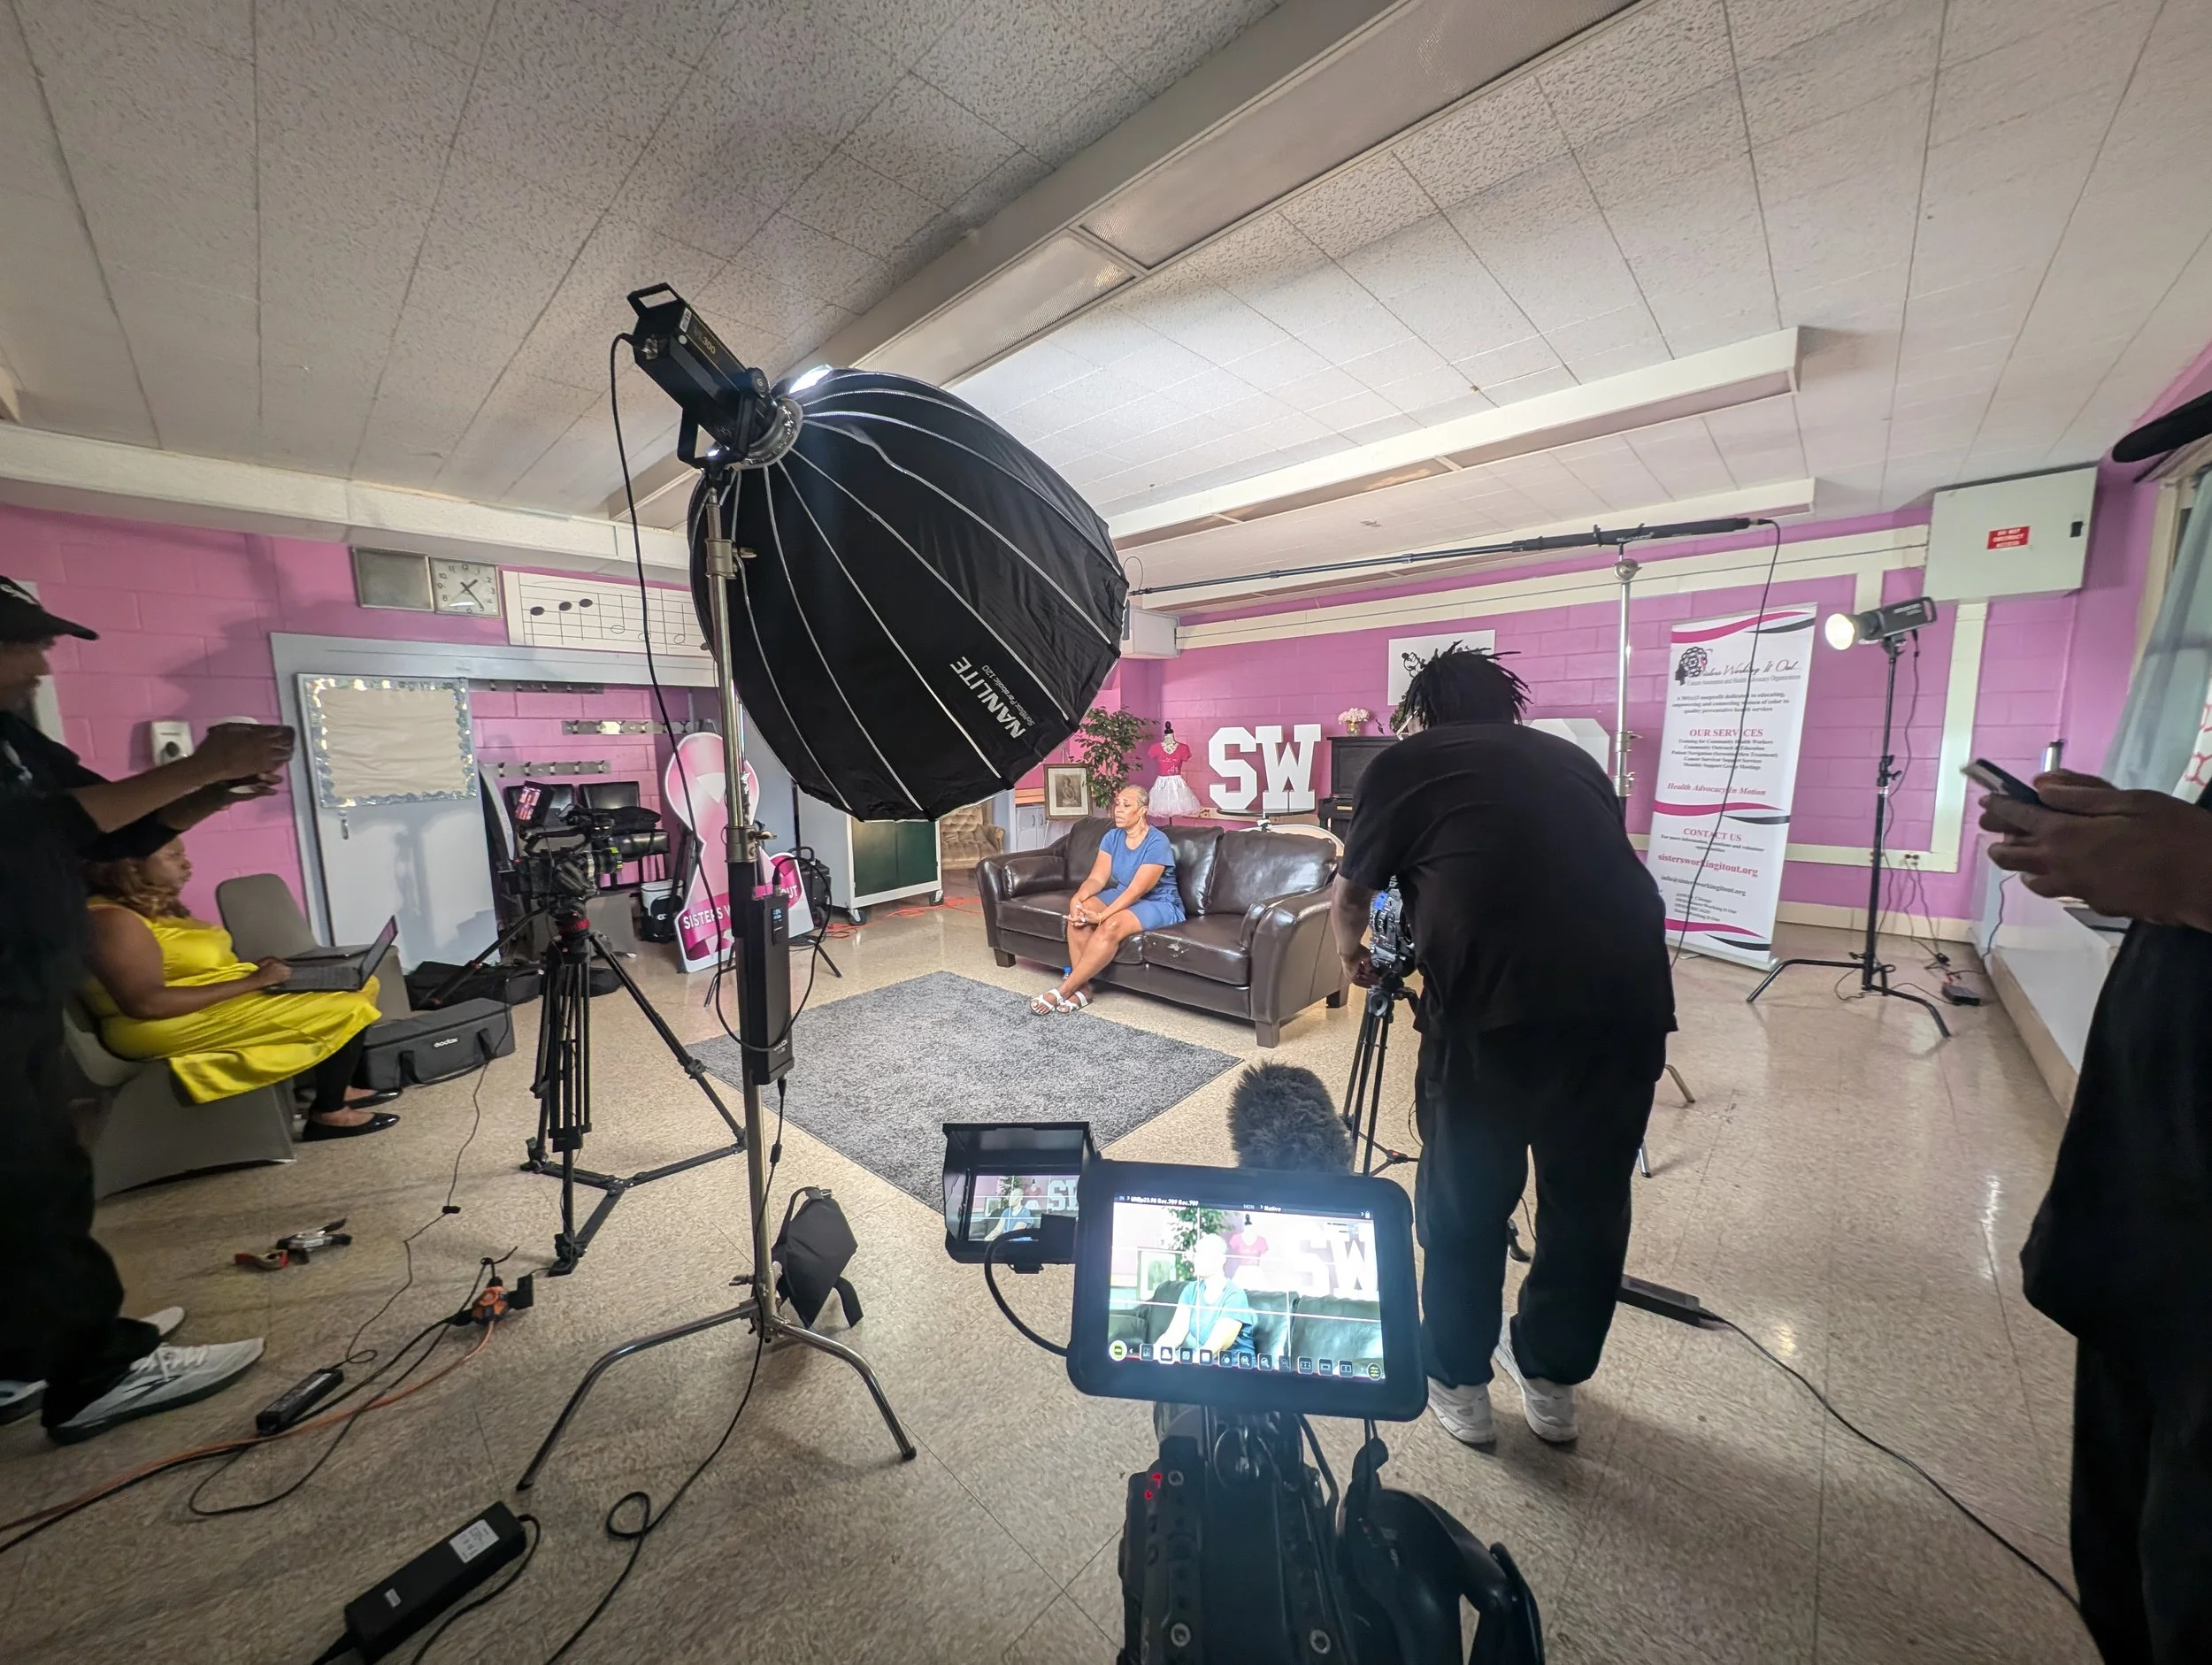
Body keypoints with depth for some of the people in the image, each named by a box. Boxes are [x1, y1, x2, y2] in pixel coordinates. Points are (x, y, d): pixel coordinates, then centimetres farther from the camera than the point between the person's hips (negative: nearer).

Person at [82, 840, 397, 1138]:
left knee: (356, 985, 5)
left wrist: (256, 970, -1)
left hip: (225, 1000, 10)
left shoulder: (155, 907, 12)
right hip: (179, 1026, -10)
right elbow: (146, 1003, -27)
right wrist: (252, 982, -24)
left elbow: (189, 966, 17)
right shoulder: (113, 920, -18)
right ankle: (329, 1114, -6)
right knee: (342, 1010, -20)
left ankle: (338, 1088, 9)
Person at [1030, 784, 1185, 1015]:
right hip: (1123, 896, 7)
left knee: (1112, 926, -35)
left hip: (1158, 904, -6)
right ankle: (1082, 987, -18)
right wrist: (1077, 898, -28)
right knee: (1079, 913, -23)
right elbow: (1097, 878, -6)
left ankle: (1064, 990, -25)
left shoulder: (1157, 842, -21)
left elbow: (1136, 890, -27)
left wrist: (1101, 916, -36)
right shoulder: (1113, 836, 0)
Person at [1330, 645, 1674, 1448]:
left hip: (1494, 1003, -5)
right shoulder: (1572, 757, 23)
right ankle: (1553, 1382, 44)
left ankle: (1459, 1384, 37)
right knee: (1590, 1202, 23)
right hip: (1631, 996, 6)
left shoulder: (1406, 760, 12)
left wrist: (1352, 957, 41)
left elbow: (1349, 895, 20)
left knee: (1464, 1207, 17)